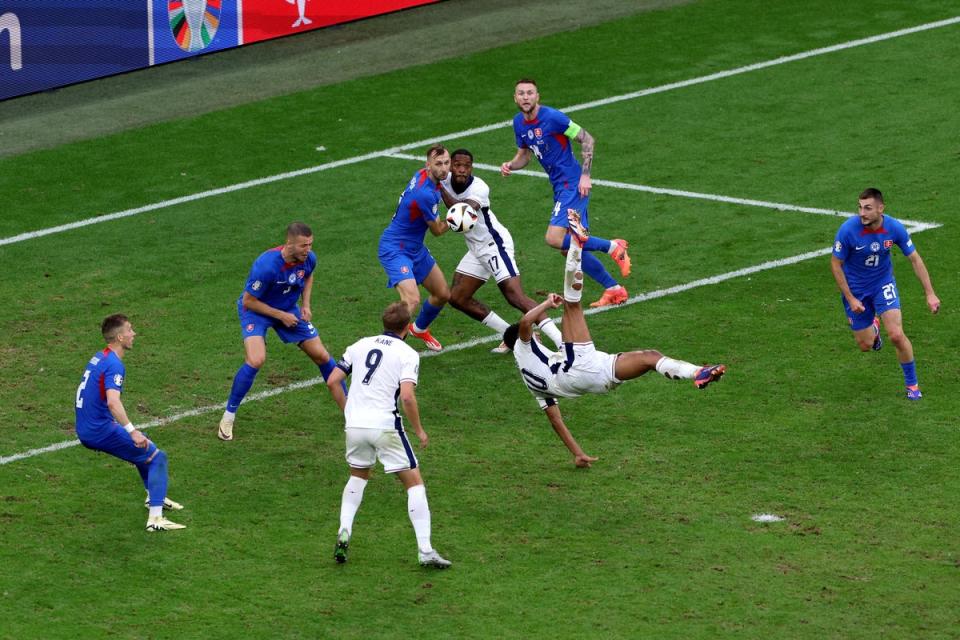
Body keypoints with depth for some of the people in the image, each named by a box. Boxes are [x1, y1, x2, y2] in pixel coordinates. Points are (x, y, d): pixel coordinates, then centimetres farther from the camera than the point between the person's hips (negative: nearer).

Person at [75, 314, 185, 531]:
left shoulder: (98, 357, 12)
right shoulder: (114, 365, -19)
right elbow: (113, 402, -34)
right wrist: (132, 431, -39)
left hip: (85, 430, 10)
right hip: (101, 430, -10)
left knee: (141, 446, 32)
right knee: (157, 457, -5)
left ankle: (154, 495, 46)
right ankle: (155, 518, -15)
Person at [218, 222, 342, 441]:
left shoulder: (309, 258, -16)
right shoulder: (267, 265, -35)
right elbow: (249, 301, -24)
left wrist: (305, 304, -3)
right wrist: (280, 316, -21)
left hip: (288, 309, 6)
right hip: (255, 310, -6)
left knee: (321, 356, 5)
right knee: (255, 360, -27)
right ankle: (228, 418, -13)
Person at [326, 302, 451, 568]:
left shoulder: (360, 345, 13)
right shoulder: (407, 354, -2)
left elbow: (332, 382, 10)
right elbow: (407, 396, -15)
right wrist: (419, 431, -2)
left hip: (355, 425, 5)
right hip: (385, 425, -5)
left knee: (358, 476, 29)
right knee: (414, 483, 5)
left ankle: (344, 533, 12)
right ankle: (425, 550, -3)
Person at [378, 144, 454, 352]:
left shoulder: (422, 174, -3)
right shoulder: (425, 194, -30)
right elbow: (437, 230, -13)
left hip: (415, 247, 10)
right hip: (395, 249, -10)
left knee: (443, 294, 19)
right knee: (411, 299, -28)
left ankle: (419, 329, 45)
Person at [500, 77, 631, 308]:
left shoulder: (552, 117, -16)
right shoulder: (519, 123, 7)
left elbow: (588, 140, -12)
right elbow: (524, 154, 21)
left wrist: (585, 175, -18)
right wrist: (510, 165, -1)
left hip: (573, 185, -9)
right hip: (559, 188, 9)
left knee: (555, 238, -21)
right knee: (570, 247, 8)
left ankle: (613, 247, -7)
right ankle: (614, 289, 18)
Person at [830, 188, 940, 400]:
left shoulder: (894, 227, -20)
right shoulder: (848, 229, -26)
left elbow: (915, 259, -7)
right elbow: (836, 264, -14)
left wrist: (929, 293, -10)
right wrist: (850, 299, -15)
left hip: (883, 284, 1)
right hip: (855, 289, -1)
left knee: (896, 335, -14)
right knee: (866, 345, 5)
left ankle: (912, 384, 7)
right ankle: (872, 327, 44)